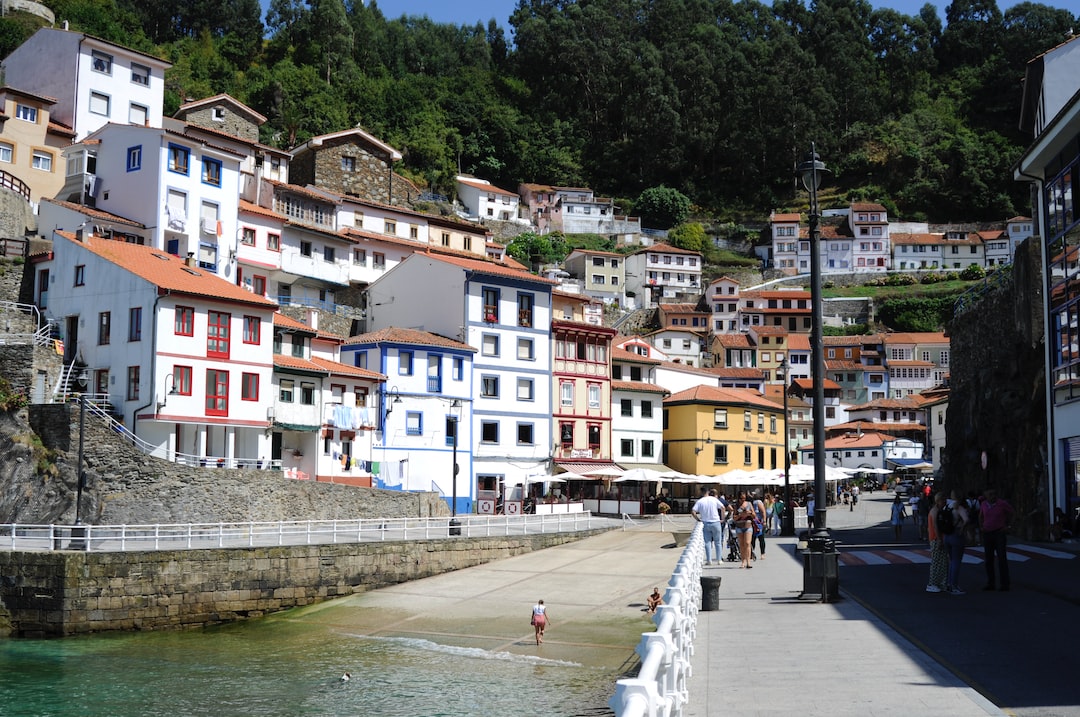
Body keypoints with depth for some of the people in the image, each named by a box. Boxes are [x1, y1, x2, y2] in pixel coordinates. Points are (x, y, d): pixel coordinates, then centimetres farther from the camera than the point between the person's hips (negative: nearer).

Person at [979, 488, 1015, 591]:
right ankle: (990, 583, 10)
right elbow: (981, 516, 22)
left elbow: (1013, 513, 4)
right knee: (988, 559, 4)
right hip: (987, 535, 4)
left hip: (999, 534, -4)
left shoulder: (1002, 503, -9)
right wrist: (981, 527, 10)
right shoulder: (984, 503, 4)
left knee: (1002, 558, -9)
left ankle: (1004, 584, -7)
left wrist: (1008, 526, 0)